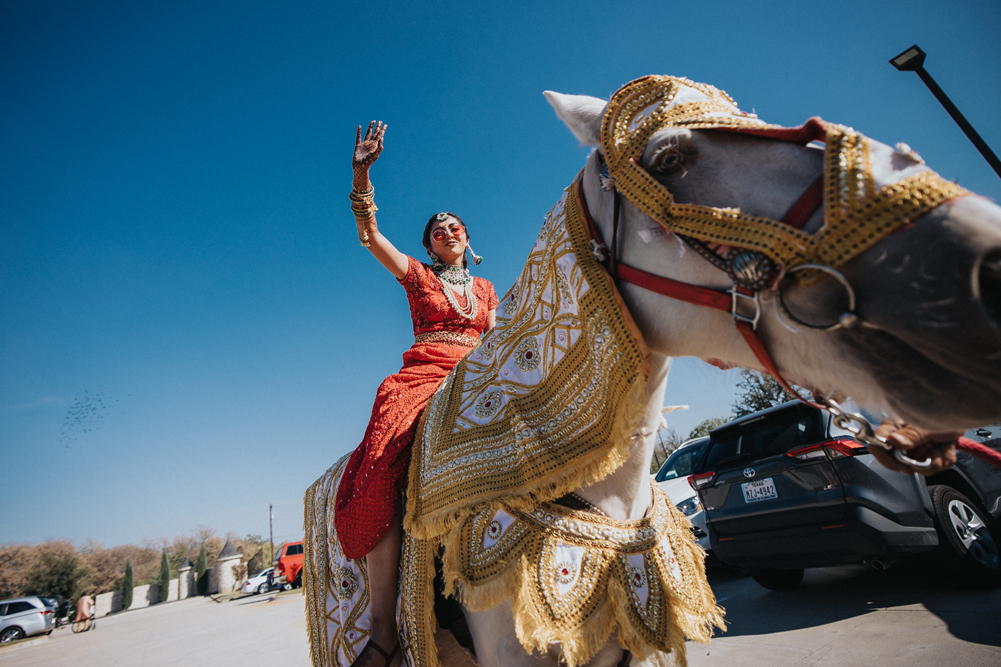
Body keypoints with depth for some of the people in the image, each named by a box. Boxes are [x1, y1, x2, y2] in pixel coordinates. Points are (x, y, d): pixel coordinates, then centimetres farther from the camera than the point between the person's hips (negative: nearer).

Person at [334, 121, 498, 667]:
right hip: (422, 374, -2)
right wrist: (362, 176, -5)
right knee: (383, 466, -33)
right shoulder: (416, 275, 18)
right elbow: (370, 234, 5)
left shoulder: (486, 289, 26)